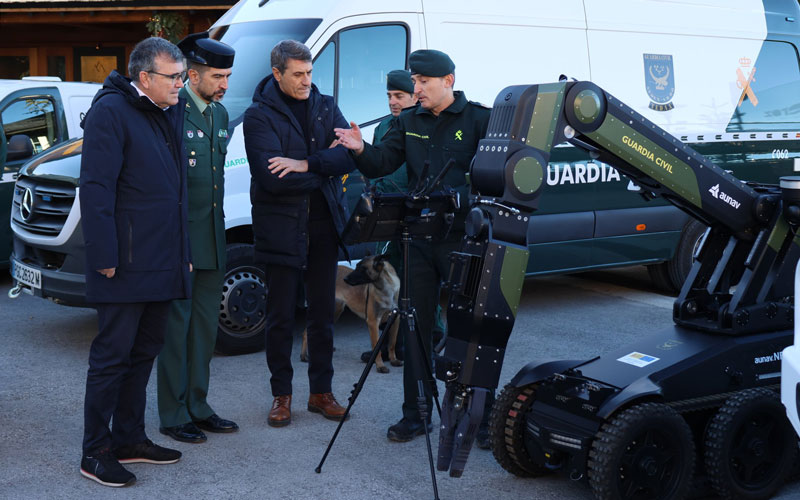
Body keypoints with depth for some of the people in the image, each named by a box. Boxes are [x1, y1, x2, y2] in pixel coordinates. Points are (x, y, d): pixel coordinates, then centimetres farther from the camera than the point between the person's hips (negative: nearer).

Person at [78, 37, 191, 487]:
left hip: (162, 264, 9)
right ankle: (96, 453, 7)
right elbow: (95, 188, -16)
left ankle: (129, 438, 27)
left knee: (144, 352, 15)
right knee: (112, 356, -2)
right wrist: (104, 256, -20)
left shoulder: (172, 113, 15)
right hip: (126, 264, -9)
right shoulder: (111, 112, -11)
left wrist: (184, 253, 17)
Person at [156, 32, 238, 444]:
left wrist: (218, 227, 18)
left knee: (205, 325, 14)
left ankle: (197, 407, 25)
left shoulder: (220, 114, 13)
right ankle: (173, 416, 10)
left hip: (211, 238, 8)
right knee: (177, 326, 0)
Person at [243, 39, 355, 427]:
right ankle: (282, 394, 18)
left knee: (323, 312, 10)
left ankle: (321, 391, 22)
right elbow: (272, 178, -17)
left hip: (323, 224, 4)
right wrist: (325, 168, -10)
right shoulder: (258, 116, -4)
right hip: (280, 228, -3)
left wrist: (305, 164, -18)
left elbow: (349, 156, -6)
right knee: (281, 316, 5)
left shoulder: (326, 107, 9)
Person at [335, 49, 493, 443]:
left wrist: (459, 197, -23)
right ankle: (415, 414, 16)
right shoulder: (408, 122, 12)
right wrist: (361, 150, -16)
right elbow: (383, 164, 3)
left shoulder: (478, 119, -2)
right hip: (419, 238, 4)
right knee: (417, 326, 7)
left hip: (463, 238, -4)